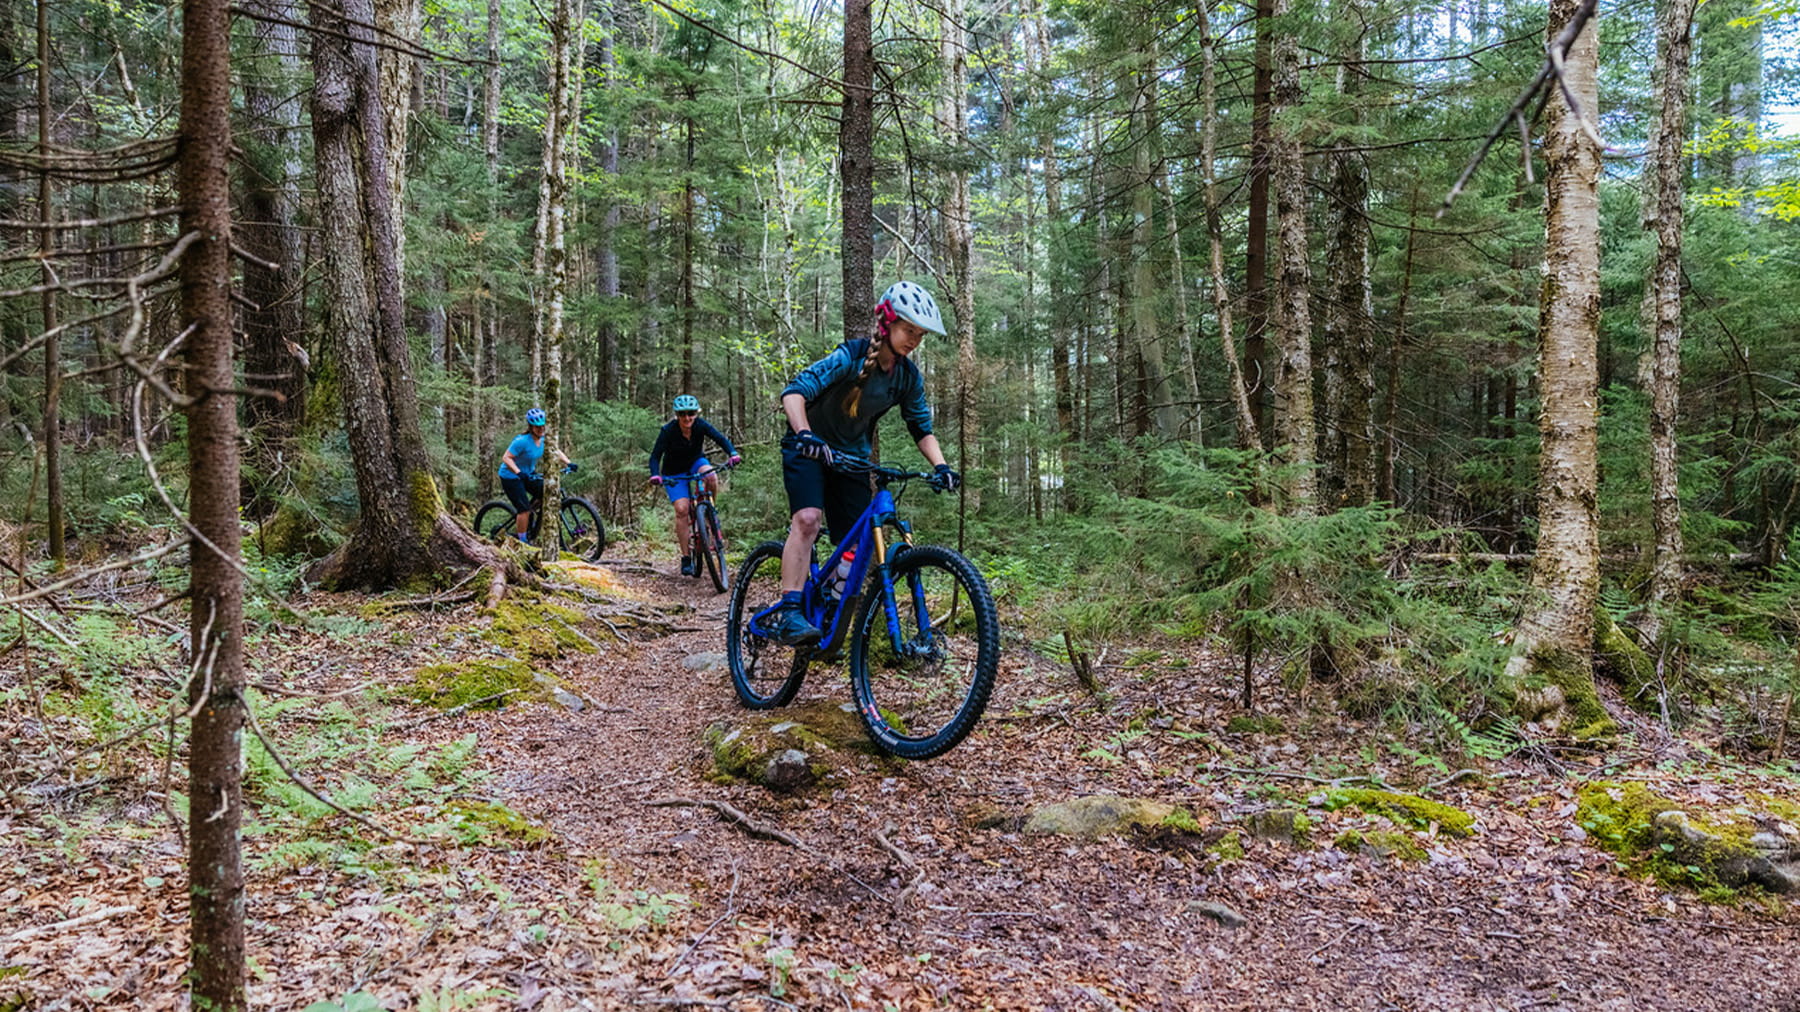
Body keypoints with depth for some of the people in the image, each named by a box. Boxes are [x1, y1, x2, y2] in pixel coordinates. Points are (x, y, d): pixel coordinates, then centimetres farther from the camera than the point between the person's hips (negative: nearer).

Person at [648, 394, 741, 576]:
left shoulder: (701, 425, -19)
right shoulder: (668, 430, -25)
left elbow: (721, 439, -25)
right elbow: (655, 456, -23)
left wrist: (732, 454, -43)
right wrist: (655, 475, -41)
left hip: (696, 462, 2)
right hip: (674, 472, -2)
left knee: (711, 476, -34)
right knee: (682, 509, -18)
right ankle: (686, 558, -9)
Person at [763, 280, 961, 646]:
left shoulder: (908, 376, -5)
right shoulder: (851, 356, -22)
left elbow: (922, 427, 3)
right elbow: (795, 392, -31)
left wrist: (941, 466, -14)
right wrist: (804, 434, -49)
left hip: (851, 456, 6)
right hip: (809, 447, -6)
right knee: (807, 519, -29)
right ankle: (787, 613, -31)